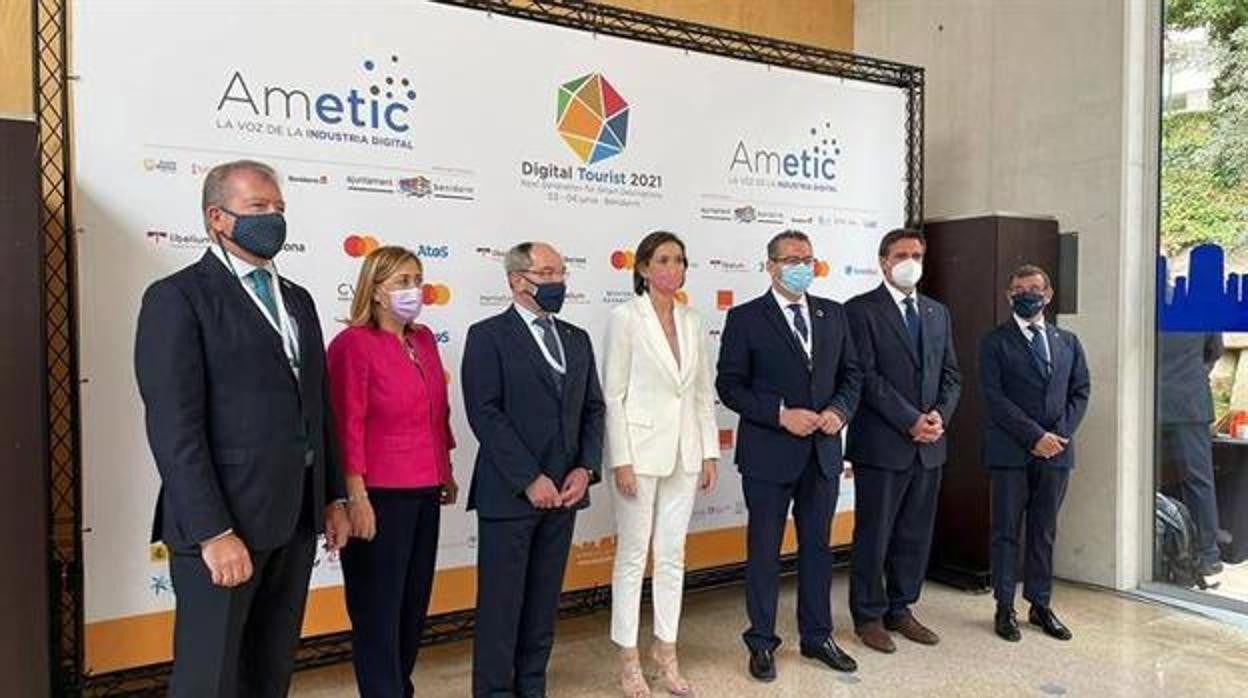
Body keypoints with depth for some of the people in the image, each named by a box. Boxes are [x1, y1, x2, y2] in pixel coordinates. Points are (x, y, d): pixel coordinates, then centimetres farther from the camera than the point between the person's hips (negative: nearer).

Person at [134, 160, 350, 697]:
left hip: (296, 516, 7)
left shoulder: (297, 299, 15)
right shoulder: (177, 297, -7)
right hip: (223, 519, -6)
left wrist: (333, 497, 12)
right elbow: (174, 427, -15)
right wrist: (214, 532, -19)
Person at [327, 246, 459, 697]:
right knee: (378, 610, 4)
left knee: (415, 604, 16)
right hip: (380, 494, -7)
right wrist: (356, 497, -17)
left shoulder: (424, 340, 11)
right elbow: (347, 427, -14)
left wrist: (446, 472, 18)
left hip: (424, 493, 7)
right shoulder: (353, 343, -11)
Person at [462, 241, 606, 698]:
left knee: (544, 599, 13)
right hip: (509, 493, -5)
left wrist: (586, 468, -1)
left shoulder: (577, 339, 14)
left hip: (564, 490, 5)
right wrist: (530, 479, -16)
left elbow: (593, 408, 13)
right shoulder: (488, 336, -5)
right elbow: (485, 414, -13)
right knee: (501, 602, 3)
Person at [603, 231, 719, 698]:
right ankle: (628, 660, 18)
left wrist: (709, 453, 7)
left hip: (684, 452, 5)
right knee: (633, 555, 5)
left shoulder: (693, 322, 9)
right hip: (640, 448, -5)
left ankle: (666, 654, 24)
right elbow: (613, 394, -9)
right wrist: (621, 459, -14)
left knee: (672, 555, 12)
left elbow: (704, 392, 11)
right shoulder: (625, 317, -6)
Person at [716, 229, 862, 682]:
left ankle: (817, 636, 30)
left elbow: (851, 373, 13)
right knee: (764, 549, 7)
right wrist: (781, 415, -17)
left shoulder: (833, 314, 9)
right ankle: (762, 642, 22)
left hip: (823, 450, 4)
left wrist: (840, 410, -7)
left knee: (817, 546, 15)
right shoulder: (745, 318, -6)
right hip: (768, 453, -4)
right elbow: (730, 386, -8)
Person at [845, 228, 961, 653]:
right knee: (873, 535, 4)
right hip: (881, 444, -6)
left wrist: (940, 414, -5)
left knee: (915, 535, 13)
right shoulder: (861, 310, -5)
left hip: (929, 444, 6)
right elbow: (867, 377, -12)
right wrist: (910, 422, -16)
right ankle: (869, 617, 17)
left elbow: (951, 374, 14)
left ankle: (900, 610, 27)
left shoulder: (937, 313, 15)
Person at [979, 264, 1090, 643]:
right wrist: (1035, 435, -14)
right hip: (1010, 452, -3)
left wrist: (1060, 434, -5)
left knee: (1044, 533, 10)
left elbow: (1080, 392, 10)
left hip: (1056, 451, 4)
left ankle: (1040, 605, 21)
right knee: (1006, 532, 3)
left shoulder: (1068, 342, 14)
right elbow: (994, 397, -8)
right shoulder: (995, 342, 0)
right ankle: (1005, 608, 12)